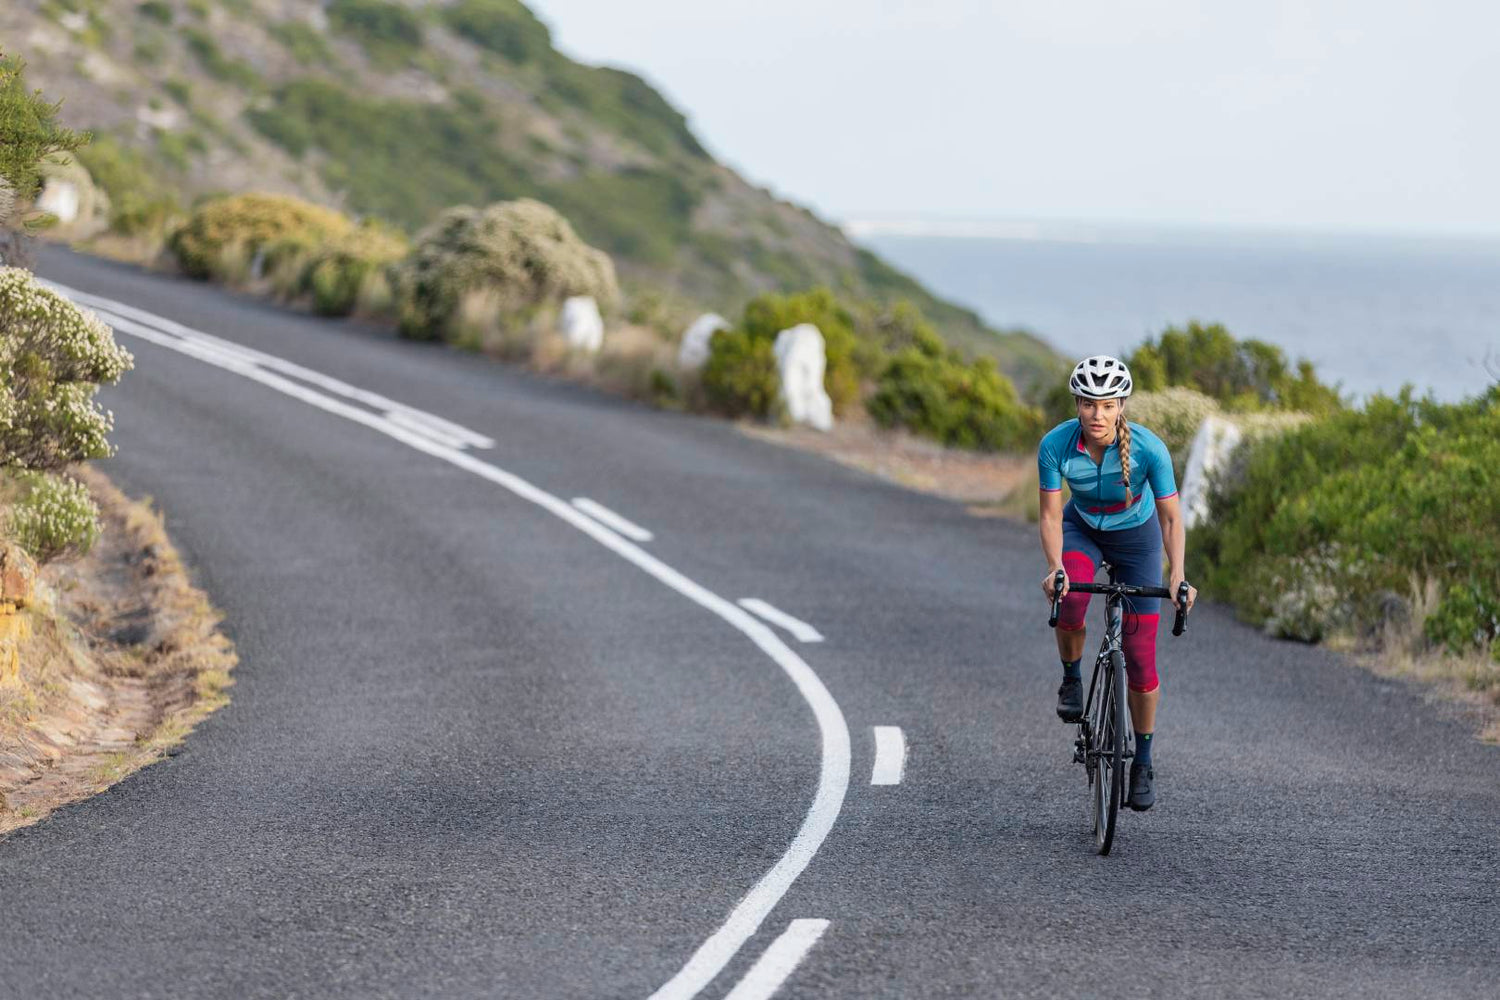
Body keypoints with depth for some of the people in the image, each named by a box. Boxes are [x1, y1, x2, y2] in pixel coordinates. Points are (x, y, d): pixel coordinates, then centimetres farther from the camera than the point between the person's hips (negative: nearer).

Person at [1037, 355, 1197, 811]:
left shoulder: (1148, 447, -30)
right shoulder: (1056, 445, -27)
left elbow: (1171, 518, -24)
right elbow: (1051, 517, -22)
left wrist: (1177, 577, -37)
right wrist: (1055, 567, -39)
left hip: (1136, 534, 0)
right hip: (1083, 529, 0)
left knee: (1140, 655, -4)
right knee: (1070, 600, -34)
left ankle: (1143, 762, 12)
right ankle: (1072, 679, -3)